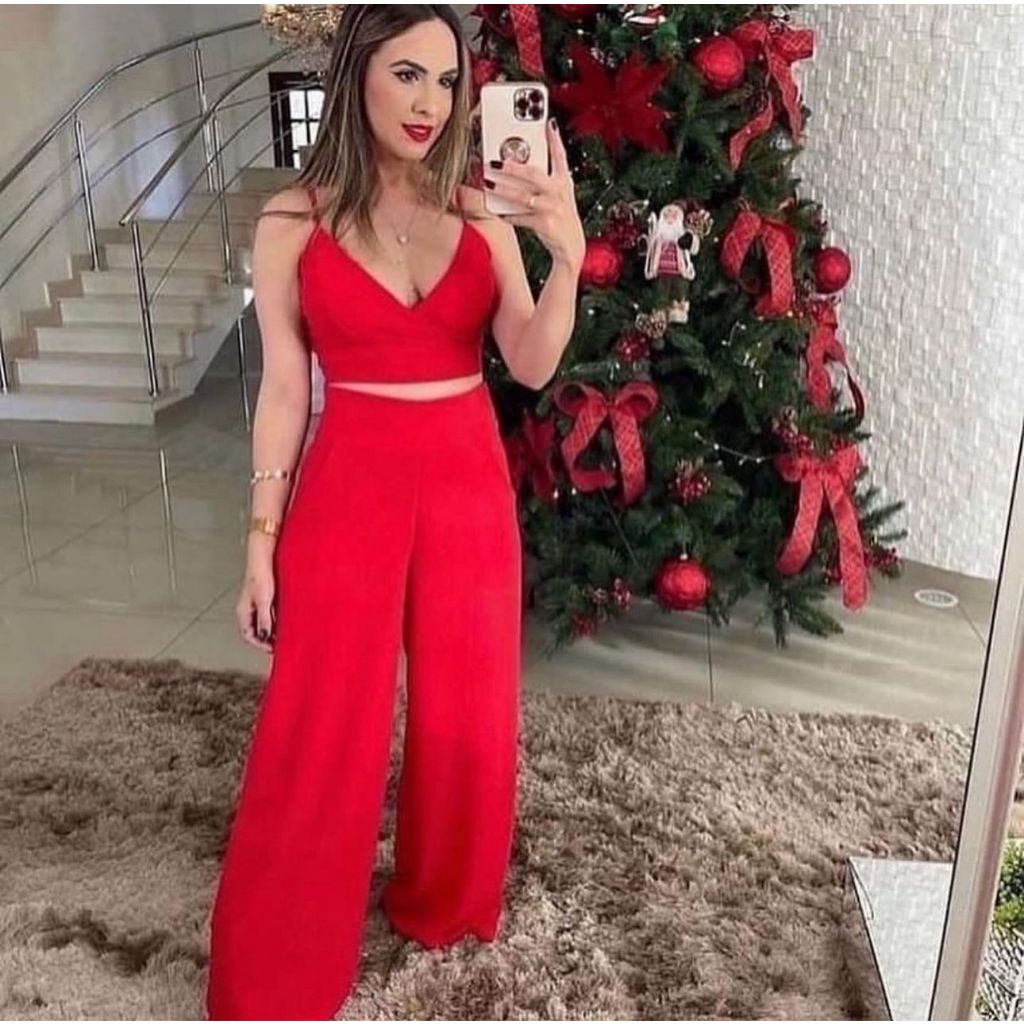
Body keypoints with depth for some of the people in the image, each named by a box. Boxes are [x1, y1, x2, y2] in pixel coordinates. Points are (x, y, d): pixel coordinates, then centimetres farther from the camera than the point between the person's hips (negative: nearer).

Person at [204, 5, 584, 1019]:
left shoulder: (482, 212, 2)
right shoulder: (292, 221, -3)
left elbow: (532, 366, -6)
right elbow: (283, 388, -2)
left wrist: (567, 254, -22)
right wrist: (262, 539, -2)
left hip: (468, 485, 3)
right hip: (348, 487, -2)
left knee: (466, 717, 12)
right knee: (318, 734, 3)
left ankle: (444, 903, 40)